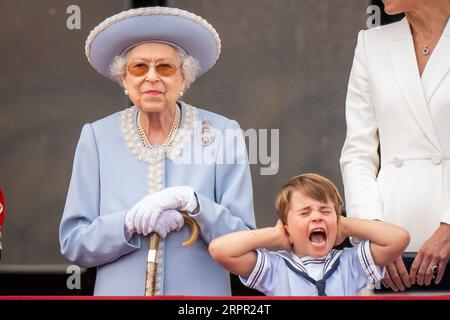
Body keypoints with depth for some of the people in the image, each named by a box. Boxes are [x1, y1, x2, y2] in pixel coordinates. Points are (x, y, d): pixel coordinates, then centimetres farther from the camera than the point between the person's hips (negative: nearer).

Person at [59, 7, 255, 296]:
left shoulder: (222, 133, -4)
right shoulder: (97, 137, -1)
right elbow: (72, 243, -4)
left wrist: (192, 203, -22)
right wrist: (131, 222, -20)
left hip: (200, 292, 0)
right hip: (119, 291, 1)